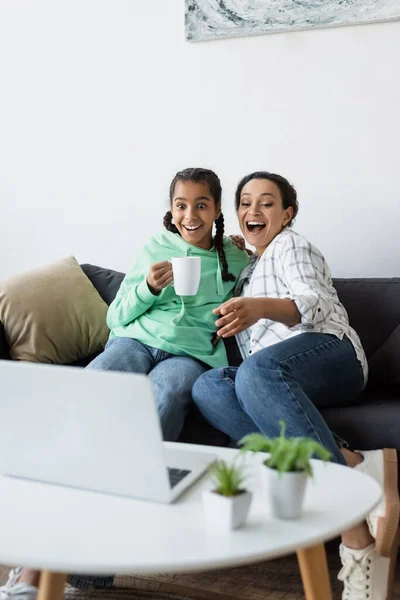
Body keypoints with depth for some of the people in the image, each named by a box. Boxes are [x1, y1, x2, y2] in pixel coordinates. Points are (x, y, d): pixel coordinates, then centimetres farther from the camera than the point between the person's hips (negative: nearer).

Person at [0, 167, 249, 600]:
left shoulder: (237, 260, 18)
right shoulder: (155, 250, 19)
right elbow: (115, 318, 16)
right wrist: (148, 288, 0)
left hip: (191, 355, -1)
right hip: (135, 340, 1)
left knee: (156, 411, -38)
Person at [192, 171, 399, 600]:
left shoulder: (291, 246, 12)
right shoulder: (248, 268, 35)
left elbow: (314, 302, -10)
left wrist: (261, 308, -31)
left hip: (327, 349, -6)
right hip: (272, 375, 6)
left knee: (258, 369, -40)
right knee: (207, 386, -27)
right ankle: (352, 466, -42)